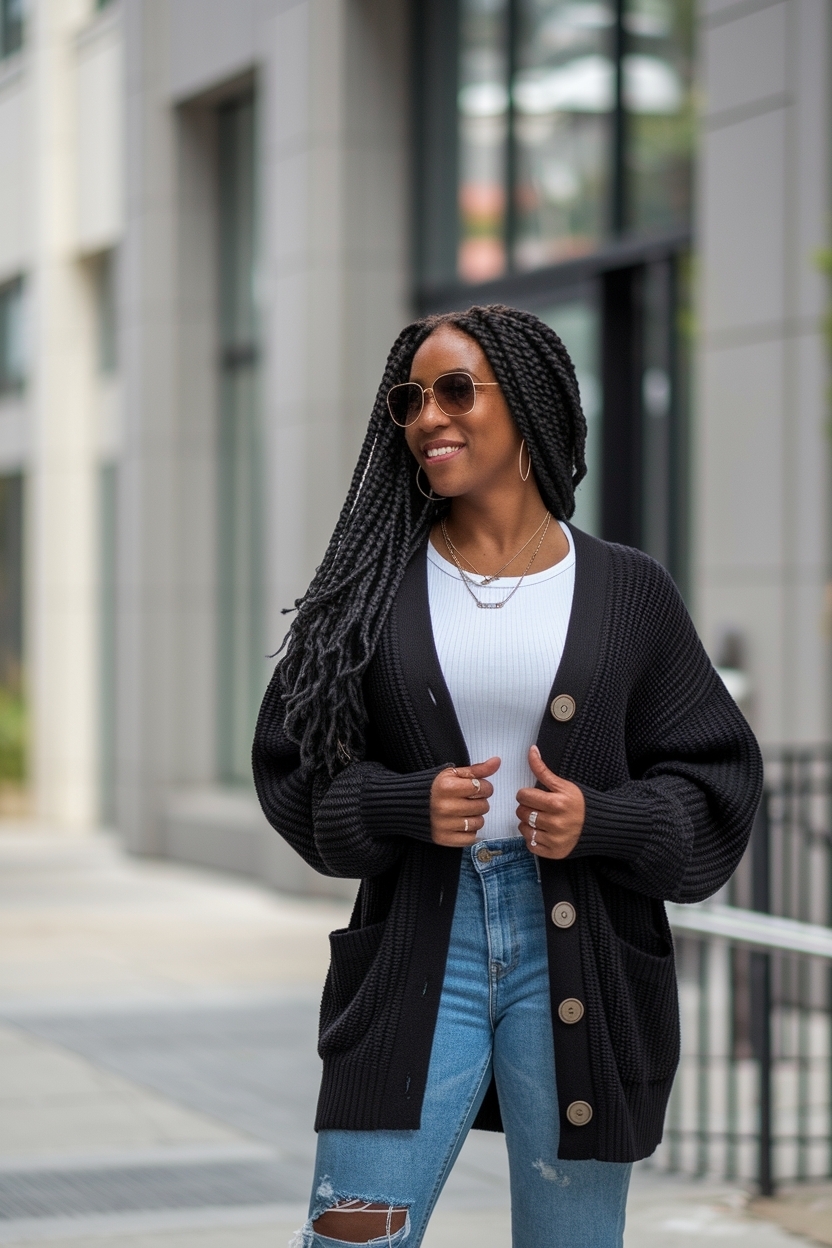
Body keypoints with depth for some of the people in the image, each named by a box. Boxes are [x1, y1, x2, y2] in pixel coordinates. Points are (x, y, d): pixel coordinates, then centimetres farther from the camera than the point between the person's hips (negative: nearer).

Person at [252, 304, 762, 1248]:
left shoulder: (627, 592, 4)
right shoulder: (377, 585, 5)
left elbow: (715, 783, 5)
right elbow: (293, 769, 6)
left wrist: (600, 819, -14)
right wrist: (405, 804, -13)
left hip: (579, 961, 0)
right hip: (413, 959, 0)